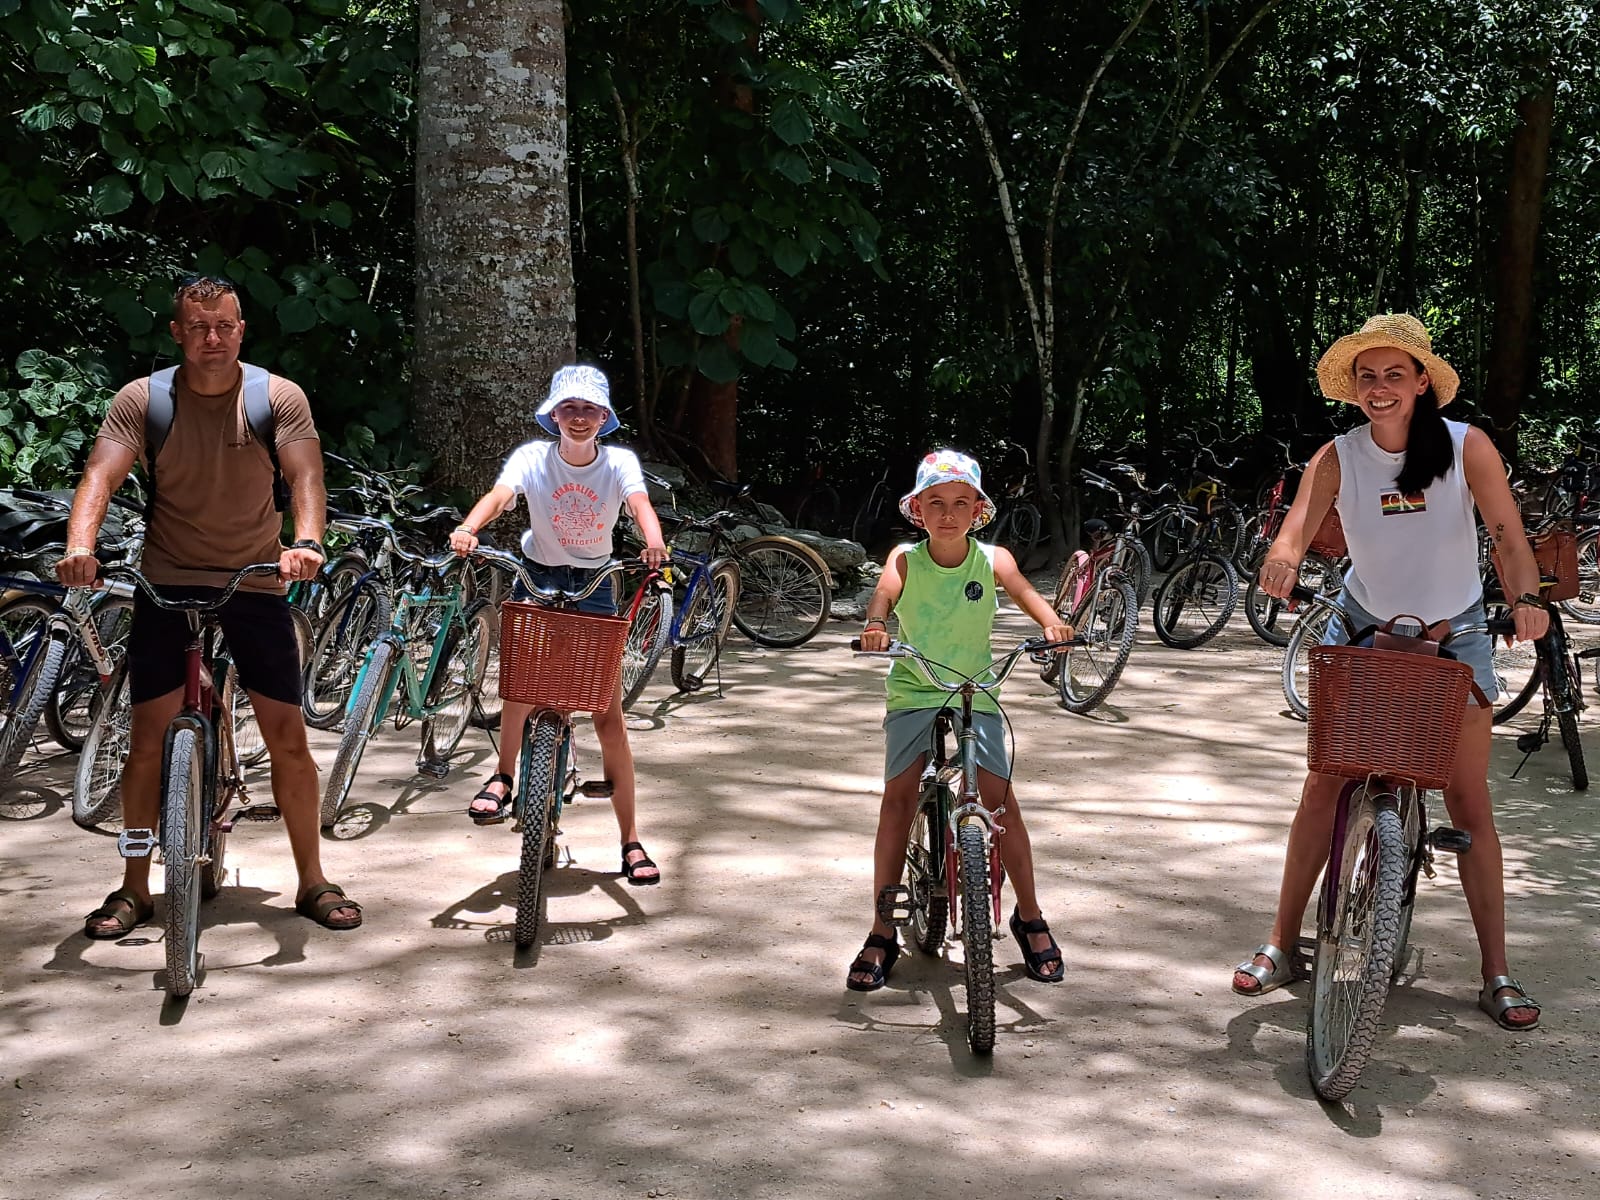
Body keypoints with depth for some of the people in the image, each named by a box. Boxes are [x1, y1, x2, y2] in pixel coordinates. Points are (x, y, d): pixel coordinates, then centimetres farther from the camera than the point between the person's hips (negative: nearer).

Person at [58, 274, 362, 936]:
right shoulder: (143, 400, -5)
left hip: (255, 582, 0)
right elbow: (101, 475, -16)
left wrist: (306, 541, -38)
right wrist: (79, 545, -36)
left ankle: (312, 881, 13)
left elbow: (305, 476, -17)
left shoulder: (279, 397, -6)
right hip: (167, 583, 0)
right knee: (147, 738, 1)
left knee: (288, 736, -1)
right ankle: (134, 890, 14)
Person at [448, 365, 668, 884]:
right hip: (538, 576, 0)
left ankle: (630, 842, 3)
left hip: (594, 583, 0)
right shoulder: (533, 456, -11)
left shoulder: (619, 461, -10)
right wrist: (468, 530, -50)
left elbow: (639, 503, -29)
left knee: (609, 715, -3)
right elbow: (499, 495, -28)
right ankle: (503, 777, -9)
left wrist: (654, 544, -51)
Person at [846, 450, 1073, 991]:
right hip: (913, 693, 0)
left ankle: (1030, 918, 12)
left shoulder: (992, 559, -3)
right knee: (898, 796, -10)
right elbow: (884, 593, -22)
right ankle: (882, 933, 1)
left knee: (999, 798, -9)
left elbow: (1024, 591, -16)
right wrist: (875, 624, -44)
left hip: (975, 696, 0)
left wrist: (1051, 623, -38)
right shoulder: (905, 559, -4)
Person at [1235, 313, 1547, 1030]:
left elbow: (1508, 534, -18)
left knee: (1468, 799, -2)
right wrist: (1283, 560, -50)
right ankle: (1281, 944, 9)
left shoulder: (1467, 447, -14)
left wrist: (1526, 598, -37)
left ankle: (1496, 973, 7)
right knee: (1324, 784, -2)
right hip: (1362, 630, 1)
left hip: (1454, 633, -1)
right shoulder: (1338, 458, -12)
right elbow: (1296, 529, -26)